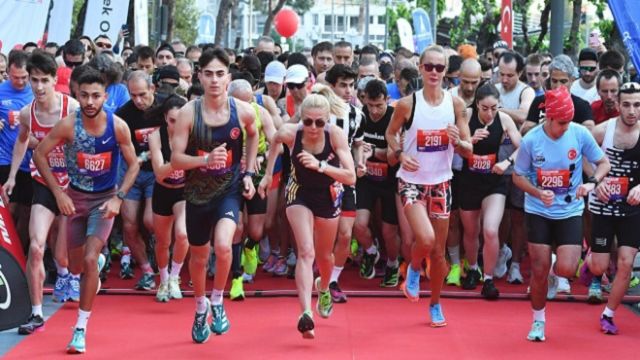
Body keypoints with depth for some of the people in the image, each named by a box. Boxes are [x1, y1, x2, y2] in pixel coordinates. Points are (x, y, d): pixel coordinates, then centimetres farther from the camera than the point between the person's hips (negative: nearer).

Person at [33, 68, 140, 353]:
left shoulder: (118, 126, -17)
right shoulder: (68, 125, -19)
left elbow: (133, 164, -4)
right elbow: (39, 154, -8)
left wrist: (118, 198, -15)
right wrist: (58, 193, -12)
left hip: (105, 198, -2)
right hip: (75, 197, 2)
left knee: (89, 260, -18)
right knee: (76, 267, 12)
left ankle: (81, 329, -8)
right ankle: (99, 262, 52)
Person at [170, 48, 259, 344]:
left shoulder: (243, 111, -10)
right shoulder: (188, 113, -14)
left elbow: (253, 134, 14)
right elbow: (175, 160, -13)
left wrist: (248, 173, 8)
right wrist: (206, 159, -30)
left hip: (229, 189, -1)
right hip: (197, 192, 1)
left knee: (223, 245, -26)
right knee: (199, 256, 17)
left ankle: (217, 302, 1)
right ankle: (200, 308, 45)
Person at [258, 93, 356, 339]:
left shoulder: (336, 135, -29)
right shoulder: (290, 133, -26)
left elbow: (351, 177, -32)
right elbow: (275, 140, 1)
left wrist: (320, 165, -44)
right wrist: (268, 173, 3)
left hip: (328, 195, 1)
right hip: (299, 193, -1)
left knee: (324, 255, 18)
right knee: (306, 251, -20)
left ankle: (323, 288, 52)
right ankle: (306, 314, -28)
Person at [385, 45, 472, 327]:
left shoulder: (456, 104, -3)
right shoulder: (407, 104, -9)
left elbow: (468, 150, 0)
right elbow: (390, 133, 8)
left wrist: (457, 141, -22)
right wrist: (399, 154, -11)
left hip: (441, 182, 3)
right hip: (412, 181, -3)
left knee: (439, 250, 9)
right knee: (425, 238, -23)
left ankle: (435, 304, 29)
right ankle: (414, 269, 12)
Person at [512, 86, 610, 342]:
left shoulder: (580, 134, -12)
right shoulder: (530, 140, -13)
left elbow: (603, 163, 1)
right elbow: (518, 176, -1)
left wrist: (592, 183, -19)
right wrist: (538, 193, -19)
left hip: (570, 211, 0)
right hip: (538, 212, 0)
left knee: (567, 269, -13)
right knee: (539, 270, 1)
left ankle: (554, 273, 27)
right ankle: (538, 321, 24)